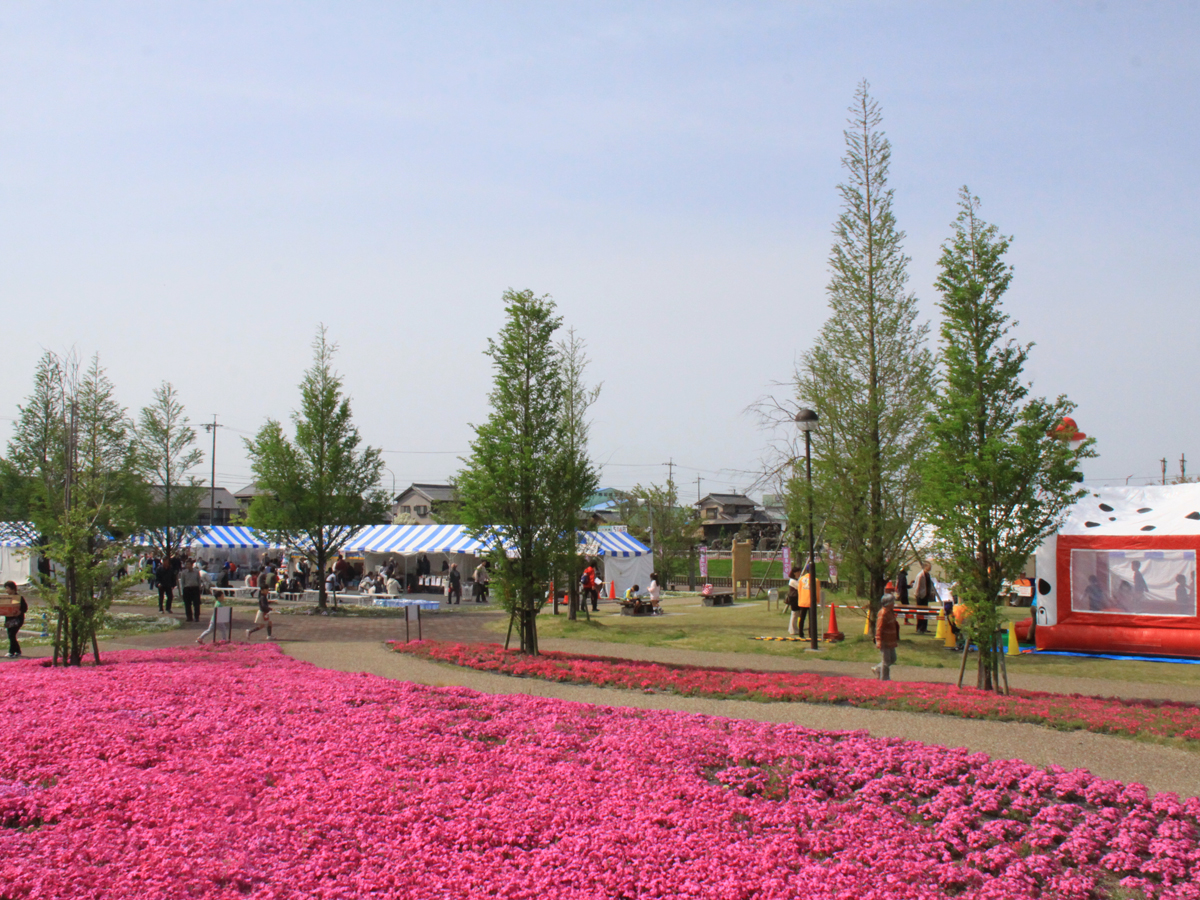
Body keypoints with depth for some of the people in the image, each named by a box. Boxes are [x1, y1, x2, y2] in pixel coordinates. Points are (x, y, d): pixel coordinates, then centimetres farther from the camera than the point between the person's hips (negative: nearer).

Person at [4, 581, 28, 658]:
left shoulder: (19, 597, -7)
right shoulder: (6, 598, 12)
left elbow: (25, 607, -8)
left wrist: (20, 611, -27)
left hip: (17, 618, -7)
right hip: (9, 619, 7)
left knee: (12, 635, -15)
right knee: (11, 636, 8)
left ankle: (11, 652, -11)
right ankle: (17, 651, 19)